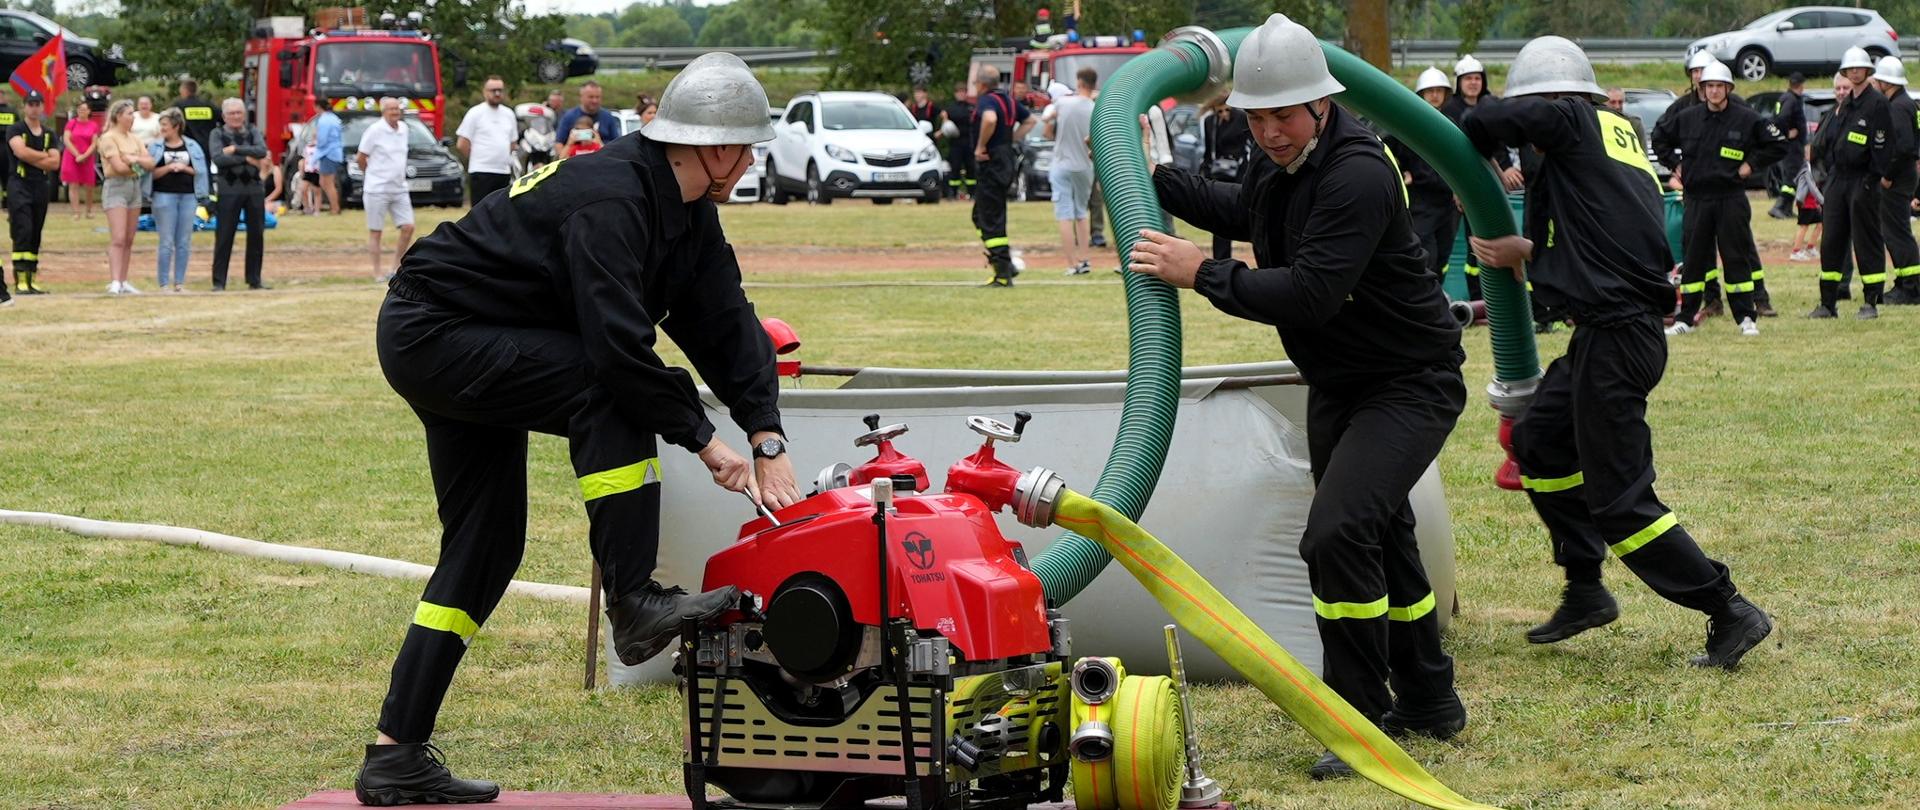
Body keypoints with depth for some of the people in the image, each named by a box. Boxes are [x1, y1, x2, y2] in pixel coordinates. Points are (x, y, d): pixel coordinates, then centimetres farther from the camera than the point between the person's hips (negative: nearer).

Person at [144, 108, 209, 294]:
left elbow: (200, 171, 5)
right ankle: (164, 283, 2)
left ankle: (179, 282, 10)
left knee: (184, 243, 4)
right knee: (167, 242, -3)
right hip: (165, 195, -2)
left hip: (188, 196, 2)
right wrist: (169, 167, -14)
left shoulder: (192, 147, 6)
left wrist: (184, 168, -10)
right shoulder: (155, 146, 3)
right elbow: (151, 173, -2)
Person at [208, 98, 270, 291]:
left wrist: (236, 149, -13)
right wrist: (247, 158, -12)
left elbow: (262, 151, -8)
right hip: (229, 190, -3)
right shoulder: (217, 135, 3)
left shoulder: (253, 132, 11)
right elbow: (218, 158, -14)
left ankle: (254, 280, 16)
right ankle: (219, 282, 2)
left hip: (254, 190, 3)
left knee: (256, 235, 7)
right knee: (224, 237, -3)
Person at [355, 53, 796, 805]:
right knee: (606, 388, -26)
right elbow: (620, 344, -33)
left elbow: (726, 320, -1)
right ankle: (634, 602, -23)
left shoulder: (685, 213, 3)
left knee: (486, 545, 8)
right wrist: (701, 439, -25)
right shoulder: (609, 200, -27)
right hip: (431, 338, -10)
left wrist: (768, 438, -10)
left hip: (473, 350, 10)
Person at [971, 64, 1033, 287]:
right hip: (1007, 161, 10)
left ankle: (1003, 274, -6)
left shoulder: (987, 100, -15)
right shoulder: (1008, 99, 13)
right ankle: (1005, 263, 15)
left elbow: (990, 119, -38)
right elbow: (1029, 120, 25)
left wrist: (981, 146, -24)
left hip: (991, 163, -10)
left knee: (991, 220, -5)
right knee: (980, 215, 19)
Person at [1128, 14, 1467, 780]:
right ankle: (1428, 702, 38)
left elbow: (1311, 293, -34)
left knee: (1337, 532, -23)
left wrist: (1202, 274, -30)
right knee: (1378, 535, 20)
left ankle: (1361, 723, -12)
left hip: (1410, 383, -10)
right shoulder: (1283, 159, 1)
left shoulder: (1357, 177, -28)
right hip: (1338, 383, 10)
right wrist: (1157, 178, 15)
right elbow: (1243, 211, 24)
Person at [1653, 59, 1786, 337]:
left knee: (1737, 257, -1)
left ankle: (1746, 318, 4)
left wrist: (1751, 165, -2)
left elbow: (1778, 144, 3)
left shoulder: (1747, 118, -3)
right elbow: (1660, 139, 22)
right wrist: (1675, 165, 12)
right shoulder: (1687, 118, 6)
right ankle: (1686, 318, 12)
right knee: (1692, 258, 5)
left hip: (1731, 199, -3)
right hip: (1696, 199, 3)